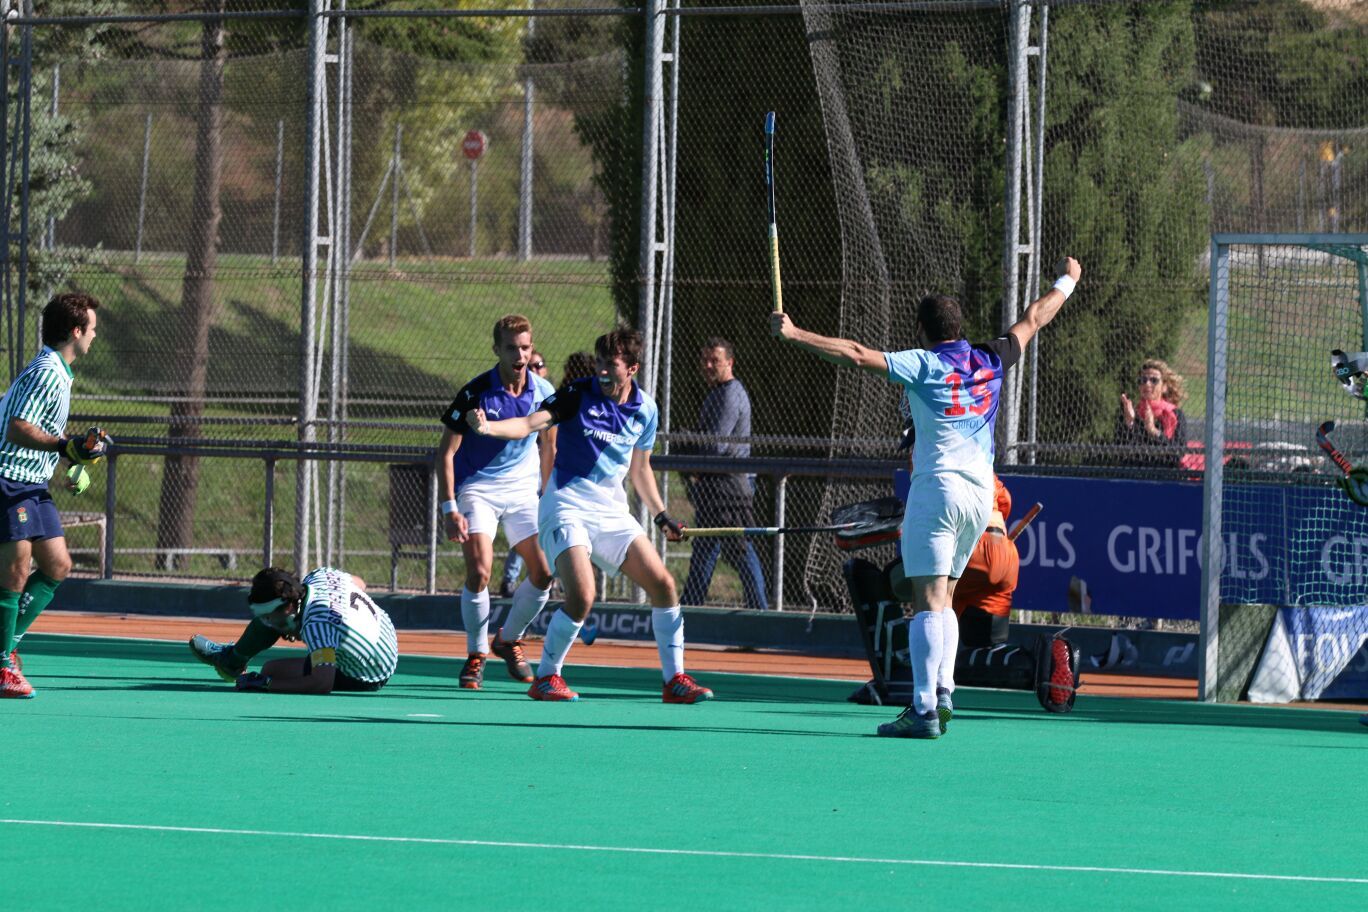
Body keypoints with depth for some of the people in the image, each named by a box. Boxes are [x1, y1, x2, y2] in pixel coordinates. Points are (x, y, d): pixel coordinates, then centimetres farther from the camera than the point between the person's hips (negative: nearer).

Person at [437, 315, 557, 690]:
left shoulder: (543, 392, -4)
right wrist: (450, 509, -19)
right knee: (479, 572, -19)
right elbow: (445, 453, -12)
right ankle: (476, 655, -2)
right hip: (478, 488, -4)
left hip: (524, 490, 4)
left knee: (543, 573, -5)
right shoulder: (475, 393, -16)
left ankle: (509, 640, 20)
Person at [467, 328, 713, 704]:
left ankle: (674, 680, 11)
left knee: (663, 585, -1)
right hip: (568, 507, -6)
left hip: (612, 511, 6)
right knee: (581, 595, -22)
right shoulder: (579, 395, -8)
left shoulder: (646, 410, 7)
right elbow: (529, 424, -20)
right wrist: (488, 427, -38)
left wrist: (661, 515, 15)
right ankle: (546, 677, -4)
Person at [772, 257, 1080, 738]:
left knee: (929, 601, -10)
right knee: (943, 598, 17)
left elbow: (857, 355, -14)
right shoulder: (989, 361, 10)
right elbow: (1032, 320, 27)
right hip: (981, 493, 6)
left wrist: (796, 335, -10)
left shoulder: (924, 365, -6)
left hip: (937, 487, -6)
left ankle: (924, 710, -17)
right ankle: (942, 692, 5)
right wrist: (1067, 281, 42)